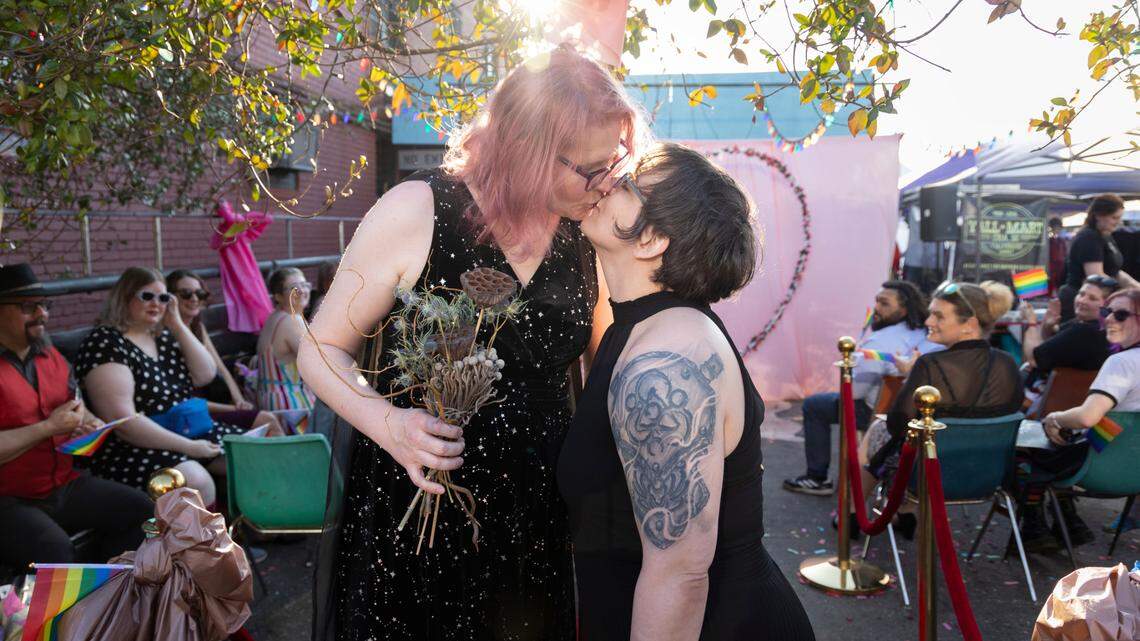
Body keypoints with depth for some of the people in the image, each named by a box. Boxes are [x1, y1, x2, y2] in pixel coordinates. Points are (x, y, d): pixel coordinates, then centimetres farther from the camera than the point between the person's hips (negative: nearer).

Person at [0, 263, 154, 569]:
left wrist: (92, 424, 1)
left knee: (141, 509, -2)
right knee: (54, 549, -31)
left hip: (64, 484, 8)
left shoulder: (51, 356, 11)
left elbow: (76, 404, 23)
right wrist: (49, 427, -18)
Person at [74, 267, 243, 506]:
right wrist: (188, 447, -22)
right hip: (136, 447, -8)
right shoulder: (105, 343, -12)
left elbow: (206, 375, 5)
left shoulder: (163, 337, 13)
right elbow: (122, 422, -21)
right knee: (196, 482, -33)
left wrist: (177, 324, 0)